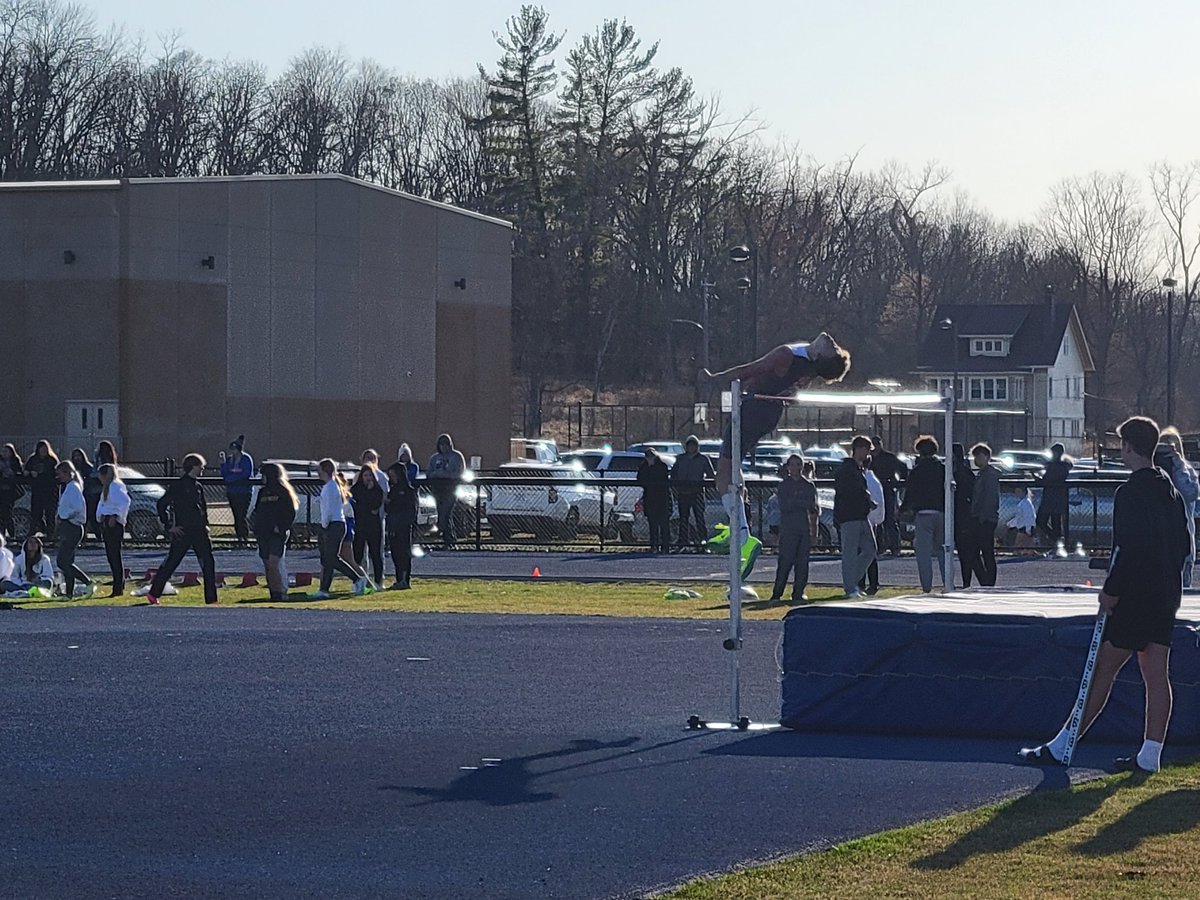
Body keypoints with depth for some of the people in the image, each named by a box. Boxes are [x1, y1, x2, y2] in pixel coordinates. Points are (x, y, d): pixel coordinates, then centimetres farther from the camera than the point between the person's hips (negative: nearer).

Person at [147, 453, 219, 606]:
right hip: (182, 531, -6)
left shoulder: (198, 487, 14)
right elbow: (161, 504, -7)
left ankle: (211, 599, 0)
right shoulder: (177, 485, -7)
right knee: (171, 563, 0)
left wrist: (205, 524, 15)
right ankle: (153, 594, 13)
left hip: (199, 531, 6)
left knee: (208, 563, -2)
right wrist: (169, 526, -10)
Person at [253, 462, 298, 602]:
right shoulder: (263, 492, 16)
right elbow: (257, 512, 20)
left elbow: (291, 513, -7)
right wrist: (256, 530, 8)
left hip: (278, 534, -7)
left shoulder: (283, 492, -4)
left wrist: (282, 528, -15)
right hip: (263, 534, 7)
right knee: (267, 564, 5)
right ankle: (273, 592, 10)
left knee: (274, 562, -16)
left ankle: (281, 591, -11)